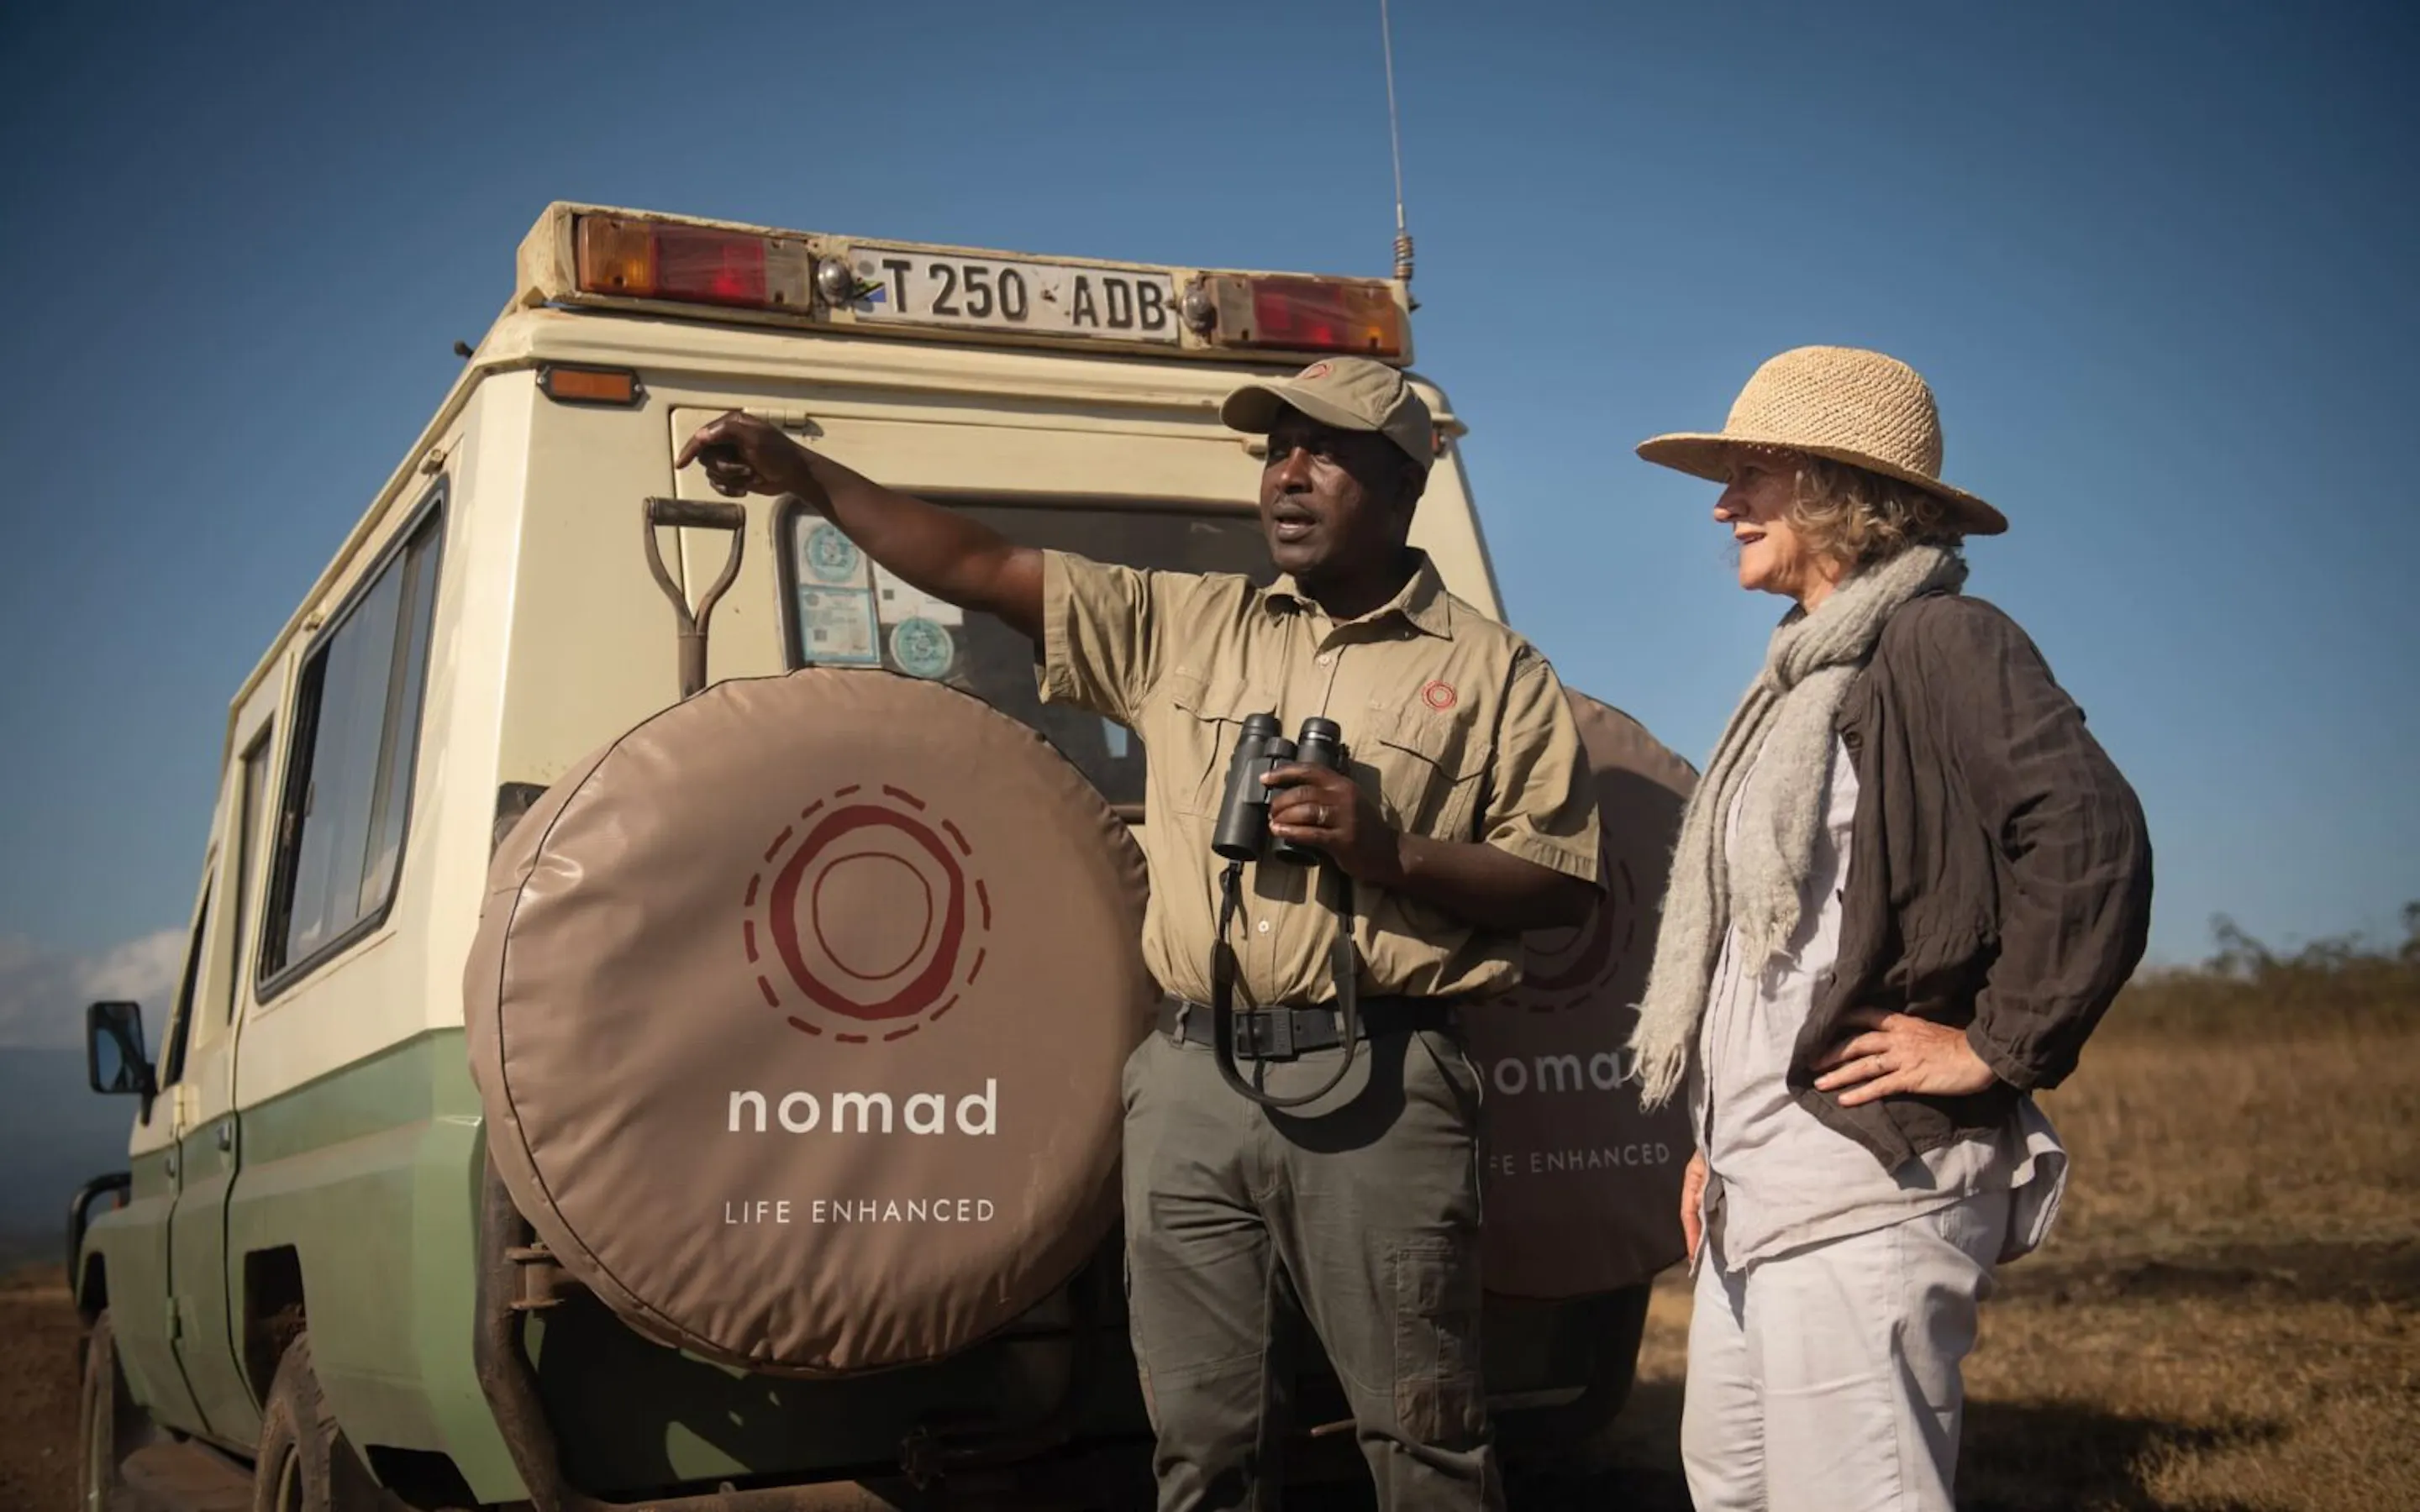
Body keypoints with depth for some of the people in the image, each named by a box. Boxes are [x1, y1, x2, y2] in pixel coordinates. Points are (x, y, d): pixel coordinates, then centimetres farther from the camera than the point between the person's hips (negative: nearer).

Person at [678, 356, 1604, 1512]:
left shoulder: (1492, 671, 4)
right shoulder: (1183, 626, 12)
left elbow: (1565, 886, 1)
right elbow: (986, 572, 9)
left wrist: (1394, 853, -13)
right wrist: (807, 476, 2)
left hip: (1378, 1086, -3)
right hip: (1190, 1078, 4)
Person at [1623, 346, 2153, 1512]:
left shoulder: (1939, 641, -10)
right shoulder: (1806, 673, 20)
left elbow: (2091, 841, -23)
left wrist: (1996, 1047, -17)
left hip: (1867, 1177, -10)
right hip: (1762, 1188, 10)